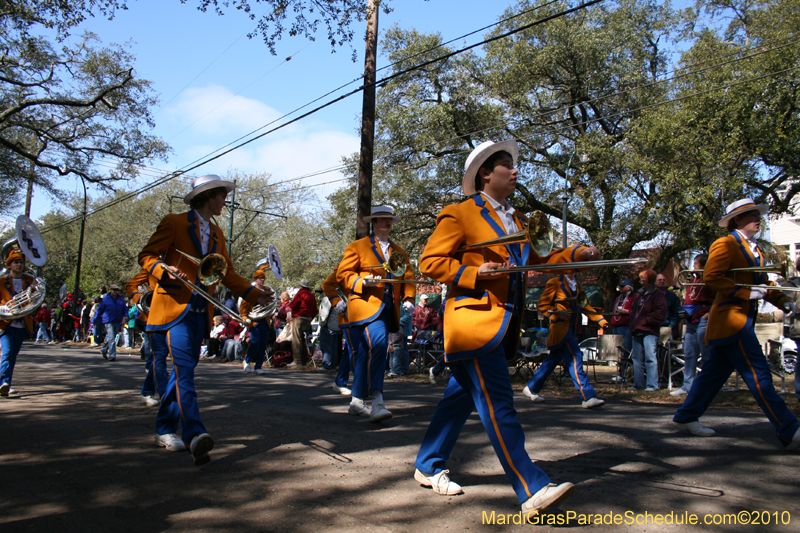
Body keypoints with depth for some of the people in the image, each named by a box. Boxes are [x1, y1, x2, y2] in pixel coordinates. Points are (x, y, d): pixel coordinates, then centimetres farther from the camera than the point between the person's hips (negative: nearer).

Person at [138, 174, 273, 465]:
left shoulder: (216, 234, 19)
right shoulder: (173, 223, 0)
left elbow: (228, 273, 17)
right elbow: (146, 256, -1)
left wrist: (255, 294, 5)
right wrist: (163, 269, -23)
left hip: (200, 311, 7)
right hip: (175, 307, -7)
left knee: (184, 370, 10)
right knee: (184, 368, -17)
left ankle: (165, 429, 22)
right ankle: (195, 436, -26)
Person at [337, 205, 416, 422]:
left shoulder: (400, 252, 24)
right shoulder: (357, 247, 9)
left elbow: (408, 278, 19)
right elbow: (343, 273, 3)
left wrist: (408, 299, 0)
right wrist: (362, 282, -16)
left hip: (388, 309, 5)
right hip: (366, 305, -5)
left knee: (365, 355, 8)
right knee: (378, 344, -26)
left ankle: (357, 401, 17)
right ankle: (377, 402, -28)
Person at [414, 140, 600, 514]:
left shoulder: (514, 220, 22)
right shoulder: (459, 214, -4)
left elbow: (532, 262, 23)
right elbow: (430, 262, -7)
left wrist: (576, 255, 11)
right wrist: (474, 273, -18)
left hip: (504, 325, 9)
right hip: (474, 321, -8)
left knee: (462, 396, 14)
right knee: (497, 404, -11)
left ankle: (429, 467, 27)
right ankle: (532, 491, -13)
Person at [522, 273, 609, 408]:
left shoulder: (577, 285, 17)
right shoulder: (554, 283, -6)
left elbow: (585, 305, 18)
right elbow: (542, 305, -6)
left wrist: (601, 320, 8)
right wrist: (558, 314, -20)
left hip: (571, 328, 8)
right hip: (561, 327, -8)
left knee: (553, 360, 13)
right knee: (575, 359, -13)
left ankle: (531, 389, 24)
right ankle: (587, 398, -13)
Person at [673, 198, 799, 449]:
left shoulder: (754, 250, 21)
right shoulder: (725, 244, -8)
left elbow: (763, 282, 23)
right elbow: (711, 276, -18)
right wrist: (746, 293, -21)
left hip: (742, 319, 10)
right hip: (730, 318, -10)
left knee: (716, 370, 13)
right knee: (758, 374, -10)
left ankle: (686, 416, 23)